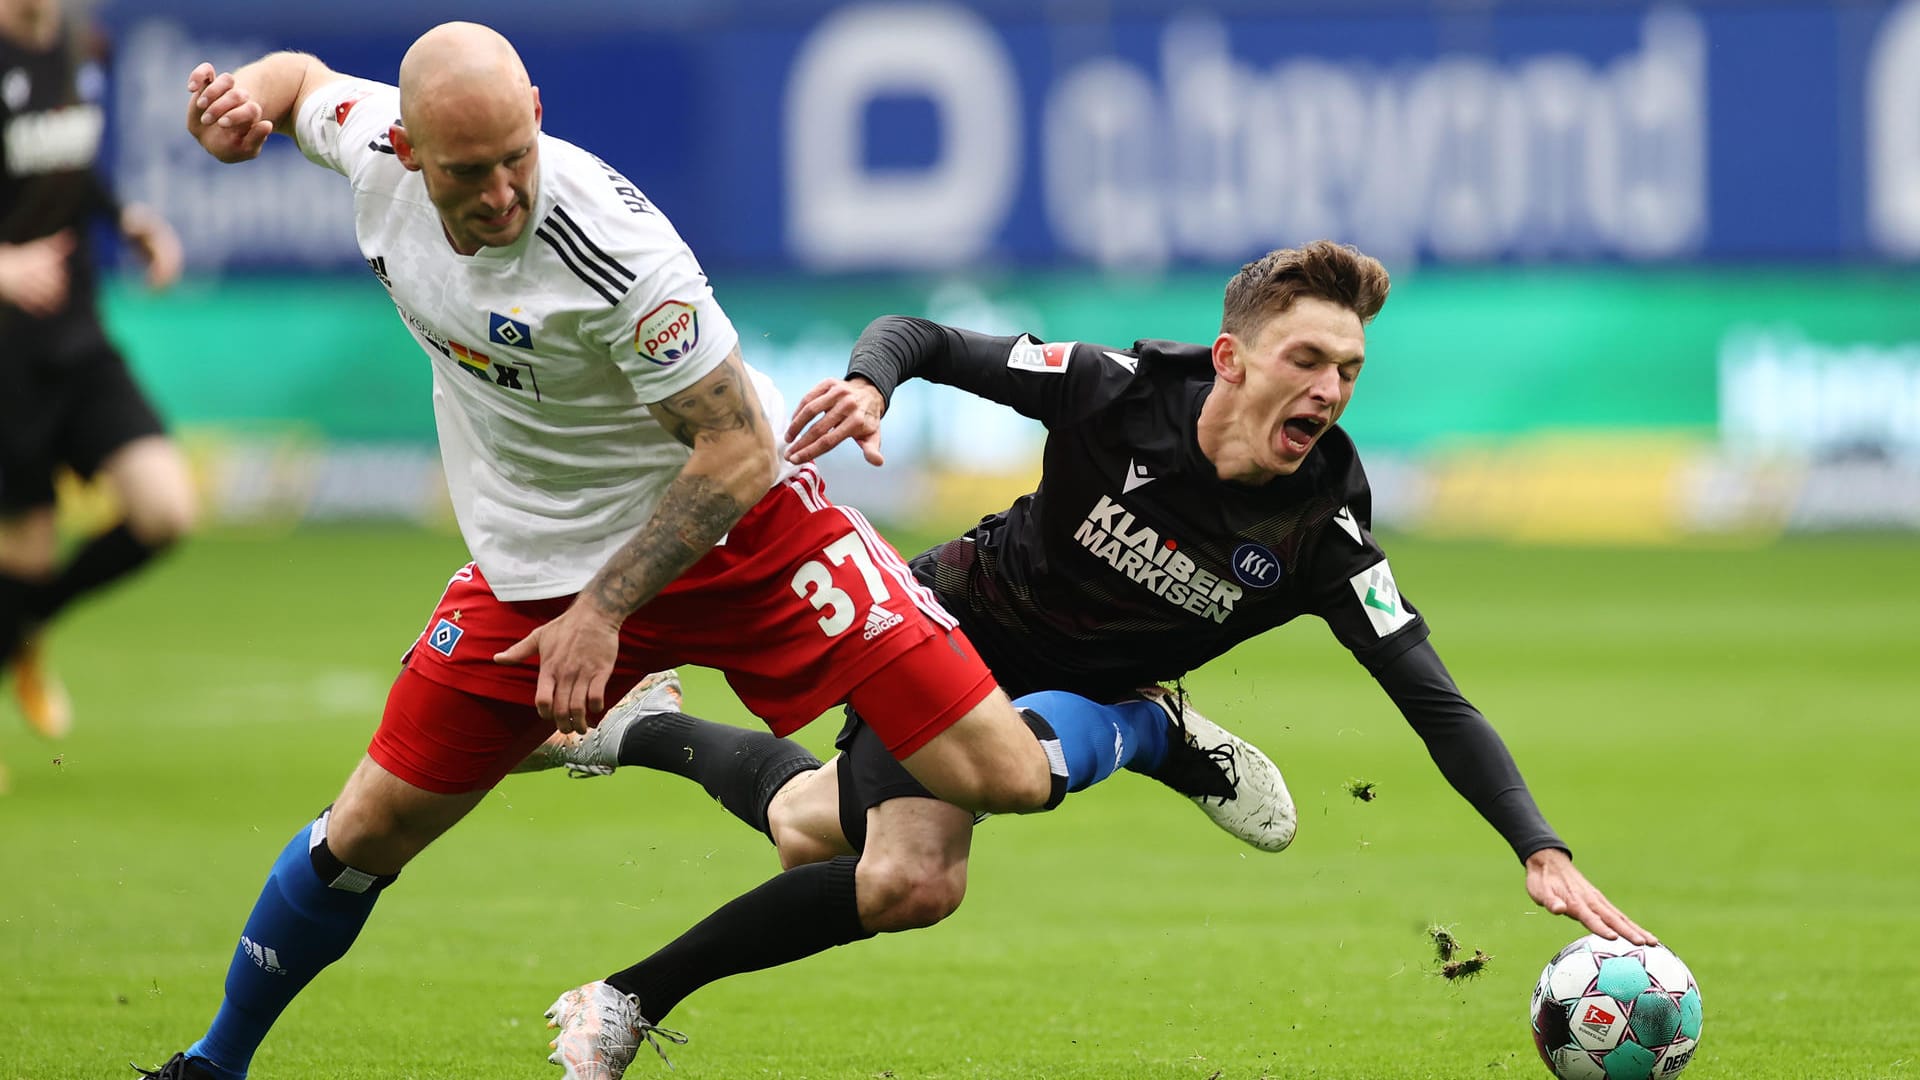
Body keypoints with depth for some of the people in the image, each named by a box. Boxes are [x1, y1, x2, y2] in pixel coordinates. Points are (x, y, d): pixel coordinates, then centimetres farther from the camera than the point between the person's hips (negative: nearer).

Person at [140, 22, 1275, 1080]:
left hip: (736, 528, -5)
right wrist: (243, 100, -12)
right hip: (536, 555, 5)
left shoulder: (611, 245, -32)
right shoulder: (374, 144, -14)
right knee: (370, 831, 2)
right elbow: (300, 76, 12)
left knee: (1008, 779, -13)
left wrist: (603, 610, -22)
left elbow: (739, 450, -23)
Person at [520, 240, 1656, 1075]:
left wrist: (1544, 850, -38)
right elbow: (922, 337, -18)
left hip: (1074, 694, 4)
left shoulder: (1325, 526, -28)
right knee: (916, 876, -24)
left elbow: (1433, 697, -27)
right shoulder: (1123, 390, -30)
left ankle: (646, 733, 49)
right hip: (954, 614, -3)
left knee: (811, 831, 17)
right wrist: (869, 381, -42)